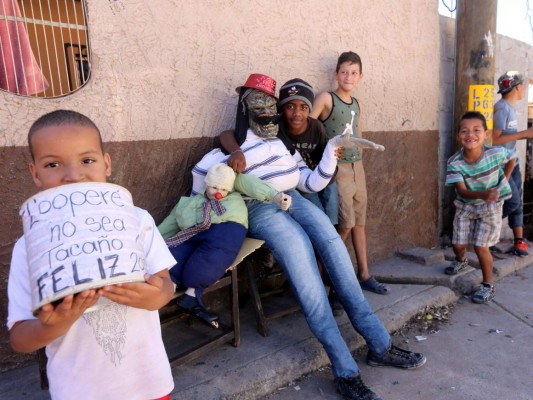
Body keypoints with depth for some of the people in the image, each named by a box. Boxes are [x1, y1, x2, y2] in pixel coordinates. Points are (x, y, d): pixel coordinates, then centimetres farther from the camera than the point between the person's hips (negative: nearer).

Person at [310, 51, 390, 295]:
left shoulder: (357, 104, 14)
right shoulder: (326, 99, -7)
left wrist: (358, 160, 16)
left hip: (357, 166, 7)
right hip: (337, 167, -7)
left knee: (359, 222, 10)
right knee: (346, 224, -8)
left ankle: (364, 275, 20)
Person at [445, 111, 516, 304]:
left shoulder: (496, 153, -24)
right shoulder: (454, 163, -25)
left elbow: (512, 158, 0)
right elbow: (462, 191, -30)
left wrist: (502, 182, 1)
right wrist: (483, 194, -48)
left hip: (491, 207, -1)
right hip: (466, 206, 2)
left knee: (480, 247, -5)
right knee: (458, 244, 10)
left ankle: (488, 285, 17)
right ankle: (461, 261, 48)